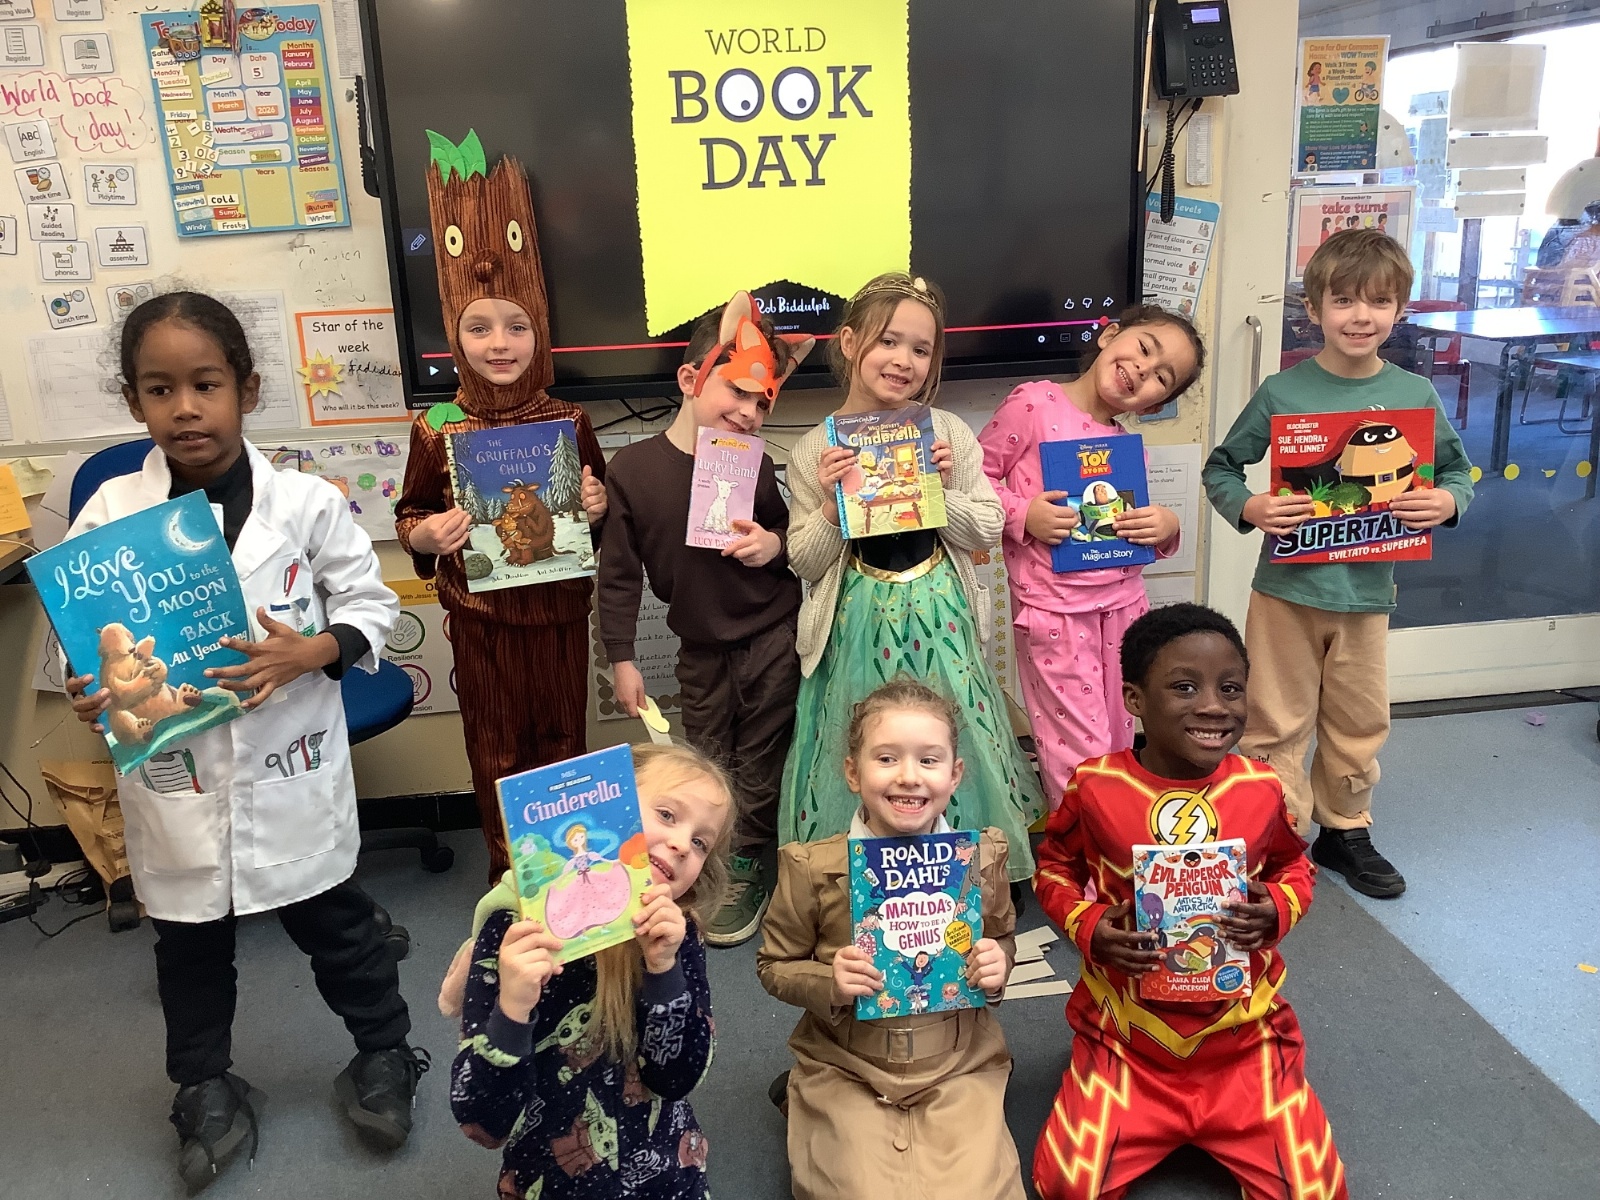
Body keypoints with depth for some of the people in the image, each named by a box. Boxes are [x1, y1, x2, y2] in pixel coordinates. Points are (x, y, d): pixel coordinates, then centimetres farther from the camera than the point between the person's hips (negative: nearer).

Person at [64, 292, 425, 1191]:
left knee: (336, 924, 15)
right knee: (191, 947, 19)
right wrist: (92, 694, -19)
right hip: (173, 780, 2)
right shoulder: (111, 513, -5)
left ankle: (385, 1055, 39)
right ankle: (206, 1091, 42)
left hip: (290, 772, -1)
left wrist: (309, 652, -19)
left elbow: (371, 601, -1)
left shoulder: (307, 503, -8)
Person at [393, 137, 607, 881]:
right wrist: (424, 535, -17)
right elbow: (411, 513, 4)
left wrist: (599, 506, -13)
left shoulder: (569, 422, -5)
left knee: (564, 742, 16)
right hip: (482, 616, -1)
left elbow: (603, 501, 9)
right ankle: (509, 872, 32)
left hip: (559, 608, 1)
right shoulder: (437, 430, -8)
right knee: (497, 752, 13)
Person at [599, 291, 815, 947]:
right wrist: (621, 658, -2)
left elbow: (799, 538, 7)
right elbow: (619, 573, -4)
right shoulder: (632, 467, -10)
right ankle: (712, 863, 35)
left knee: (759, 763, 8)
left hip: (771, 640, -1)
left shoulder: (755, 465, -9)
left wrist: (776, 545, -16)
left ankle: (747, 869, 28)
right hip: (700, 647, 1)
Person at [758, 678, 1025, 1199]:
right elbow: (774, 965, 0)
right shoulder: (812, 868, -12)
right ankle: (805, 1113, 17)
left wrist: (997, 964, -10)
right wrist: (828, 982, -19)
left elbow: (1003, 936, 13)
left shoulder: (981, 856, -6)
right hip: (845, 1069, -2)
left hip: (960, 1063, 2)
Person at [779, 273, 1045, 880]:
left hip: (940, 622, 1)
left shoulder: (948, 433, -1)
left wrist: (943, 491, -13)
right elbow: (805, 564, -1)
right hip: (861, 628, -1)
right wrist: (833, 505, -17)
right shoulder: (815, 450, -4)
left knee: (954, 753, 8)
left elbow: (989, 531, 3)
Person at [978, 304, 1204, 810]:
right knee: (1081, 755, 0)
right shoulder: (1033, 404, -6)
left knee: (1117, 745, 15)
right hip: (1053, 608, -6)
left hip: (1122, 602, 6)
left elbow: (1138, 527, 18)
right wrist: (1022, 513, -18)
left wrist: (1167, 528, -3)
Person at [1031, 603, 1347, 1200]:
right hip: (1126, 1037, -1)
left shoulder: (1261, 788, -9)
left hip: (1243, 1035, 1)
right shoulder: (1095, 786, -14)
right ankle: (1138, 1117, 23)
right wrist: (1089, 930, -15)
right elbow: (1054, 869, 3)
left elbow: (1294, 866, 10)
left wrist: (1277, 910, -12)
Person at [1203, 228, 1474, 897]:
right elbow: (1219, 470, -1)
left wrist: (1447, 501, -11)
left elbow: (1457, 470, 11)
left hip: (1368, 591, 3)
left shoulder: (1414, 395, -2)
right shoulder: (1283, 392, -8)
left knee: (1360, 722, 17)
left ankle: (1344, 830, 38)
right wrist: (1249, 509, -20)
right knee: (1278, 722, 7)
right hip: (1287, 588, -2)